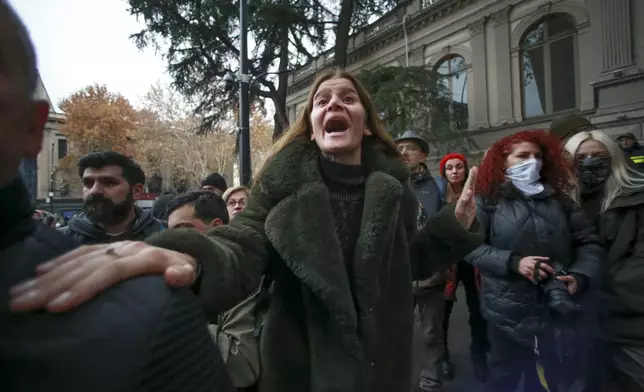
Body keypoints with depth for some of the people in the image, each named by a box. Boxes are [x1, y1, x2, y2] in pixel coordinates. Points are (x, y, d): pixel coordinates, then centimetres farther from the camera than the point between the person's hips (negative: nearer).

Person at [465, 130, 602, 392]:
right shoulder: (489, 200, -4)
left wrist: (580, 276, -11)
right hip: (509, 311, -3)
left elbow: (589, 242, 6)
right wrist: (513, 262, -21)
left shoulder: (559, 198, 7)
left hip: (559, 310, 4)